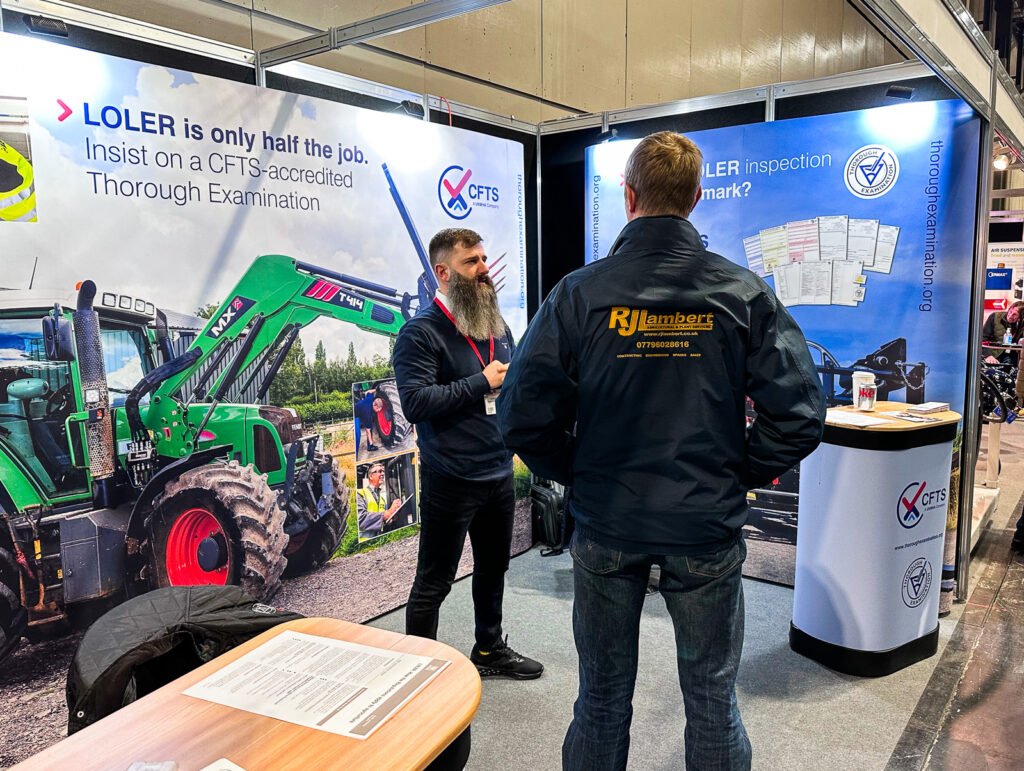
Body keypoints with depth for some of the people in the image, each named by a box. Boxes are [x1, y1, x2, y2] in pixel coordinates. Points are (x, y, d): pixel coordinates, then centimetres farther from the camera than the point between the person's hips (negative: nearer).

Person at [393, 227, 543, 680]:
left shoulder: (497, 325, 11)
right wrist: (483, 382, -21)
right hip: (450, 479, -8)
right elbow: (415, 402, -24)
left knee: (493, 568, 23)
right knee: (434, 581, 5)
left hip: (499, 472, 8)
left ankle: (490, 650, 42)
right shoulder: (421, 332, -13)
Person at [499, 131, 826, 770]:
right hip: (708, 528, 0)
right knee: (712, 699, 19)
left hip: (605, 526, 0)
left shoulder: (580, 293, -10)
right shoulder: (743, 293, -7)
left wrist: (578, 474, 4)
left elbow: (524, 418, -12)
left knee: (603, 698, 19)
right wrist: (741, 475, 4)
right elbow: (800, 414, -10)